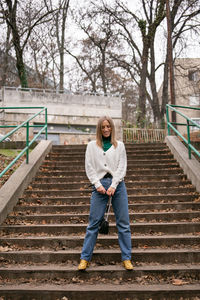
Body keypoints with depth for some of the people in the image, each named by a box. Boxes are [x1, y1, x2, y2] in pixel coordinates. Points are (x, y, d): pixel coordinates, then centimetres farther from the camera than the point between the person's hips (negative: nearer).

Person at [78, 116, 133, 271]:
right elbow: (89, 167, 5)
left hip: (117, 184, 1)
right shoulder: (92, 146, 11)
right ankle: (85, 258, 7)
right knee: (94, 223, -1)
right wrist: (98, 185, -7)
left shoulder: (119, 145, 11)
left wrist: (113, 186, -8)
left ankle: (127, 258, 9)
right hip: (100, 184, -1)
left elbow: (122, 167, 4)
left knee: (123, 223, 2)